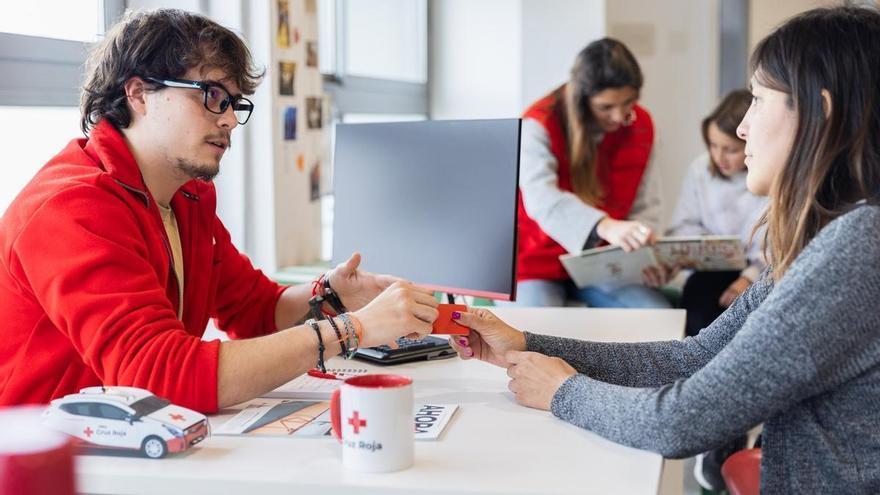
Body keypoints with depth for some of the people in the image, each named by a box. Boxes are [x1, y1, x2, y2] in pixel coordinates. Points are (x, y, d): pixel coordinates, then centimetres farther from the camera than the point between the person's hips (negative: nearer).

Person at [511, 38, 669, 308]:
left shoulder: (641, 125, -1)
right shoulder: (539, 125, -17)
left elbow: (644, 205, 3)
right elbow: (542, 199, -35)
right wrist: (605, 227, -52)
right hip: (538, 260, -4)